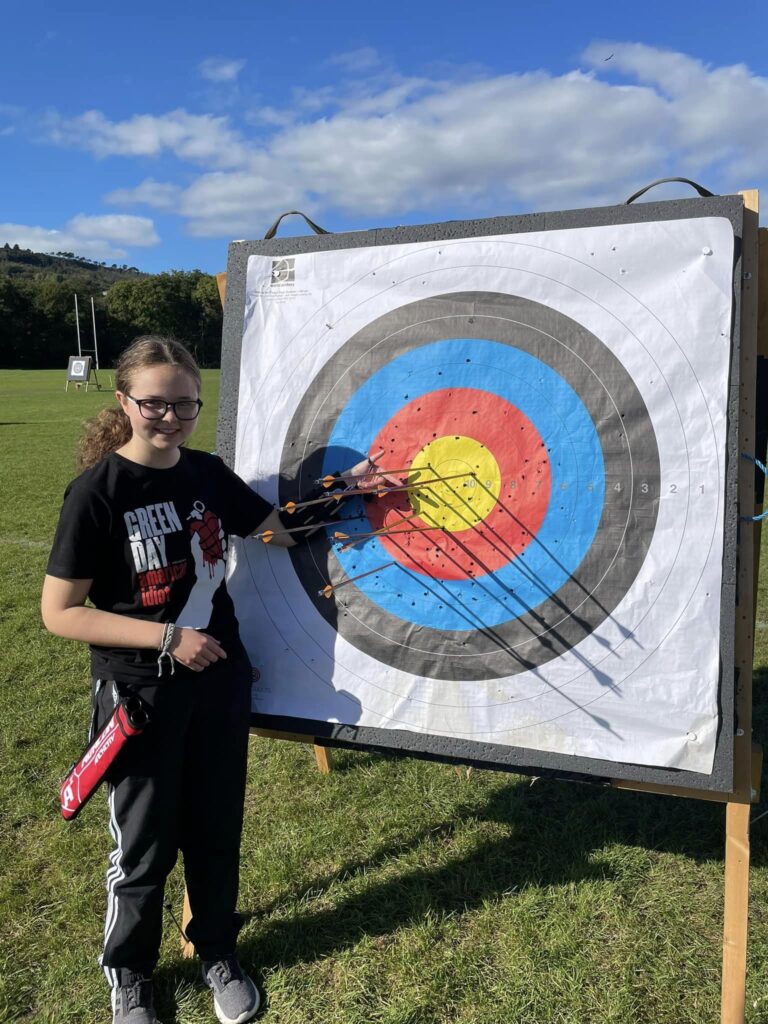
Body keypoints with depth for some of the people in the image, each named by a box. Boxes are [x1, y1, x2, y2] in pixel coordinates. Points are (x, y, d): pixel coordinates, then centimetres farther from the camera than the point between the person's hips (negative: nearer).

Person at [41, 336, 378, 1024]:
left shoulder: (209, 474, -1)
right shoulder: (97, 491, -15)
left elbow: (285, 528, 9)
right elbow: (59, 613, -14)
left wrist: (342, 488, -6)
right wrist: (167, 636, -19)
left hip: (219, 683, 4)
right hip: (140, 695, -4)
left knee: (217, 832, 18)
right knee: (144, 848, 13)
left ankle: (217, 955, 43)